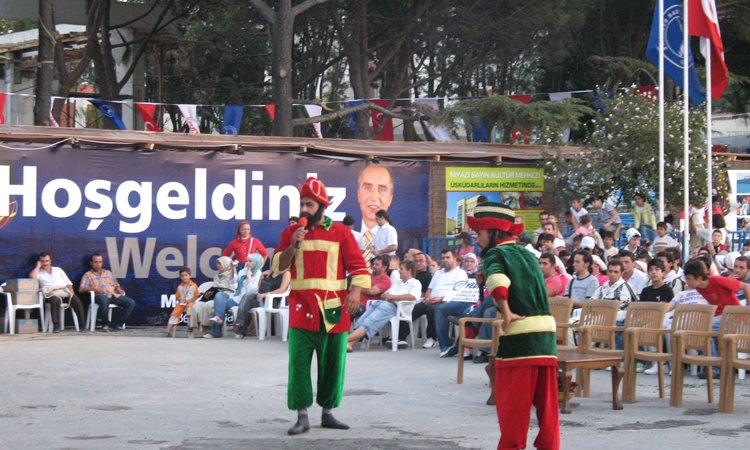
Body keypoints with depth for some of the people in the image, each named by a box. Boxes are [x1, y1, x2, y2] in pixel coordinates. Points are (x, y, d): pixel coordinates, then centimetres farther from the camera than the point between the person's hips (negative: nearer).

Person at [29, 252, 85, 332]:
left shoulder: (58, 270, 28)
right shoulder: (39, 273, 19)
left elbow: (68, 282, 22)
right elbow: (32, 277, -5)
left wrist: (71, 291, 1)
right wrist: (38, 266, 8)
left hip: (64, 291, 3)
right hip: (51, 294, -3)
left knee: (76, 300, -28)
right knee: (55, 300, -40)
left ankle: (82, 324, -25)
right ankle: (56, 325, -39)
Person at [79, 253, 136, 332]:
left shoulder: (108, 273, 29)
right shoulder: (88, 275, 14)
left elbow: (116, 285, 28)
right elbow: (81, 289, 1)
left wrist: (119, 290, 3)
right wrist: (93, 288, -16)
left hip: (114, 295, 5)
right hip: (101, 296, -5)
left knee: (131, 302, -20)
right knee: (104, 300, -44)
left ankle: (116, 323, -11)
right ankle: (105, 323, -20)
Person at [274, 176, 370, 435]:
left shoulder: (340, 232, 3)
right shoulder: (291, 232, 10)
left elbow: (358, 265, 0)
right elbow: (278, 266, 5)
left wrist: (356, 291, -15)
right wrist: (294, 245, -10)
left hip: (333, 309, 0)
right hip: (302, 308, 1)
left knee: (333, 363, 6)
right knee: (299, 362, -6)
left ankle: (328, 413, 18)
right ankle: (302, 416, -3)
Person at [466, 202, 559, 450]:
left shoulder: (495, 254, -2)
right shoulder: (528, 254, 21)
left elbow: (496, 278, -23)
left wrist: (506, 312, -22)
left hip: (519, 335, -7)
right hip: (547, 335, 7)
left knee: (511, 401, 2)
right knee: (546, 401, 9)